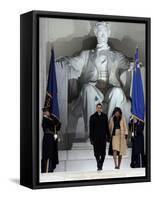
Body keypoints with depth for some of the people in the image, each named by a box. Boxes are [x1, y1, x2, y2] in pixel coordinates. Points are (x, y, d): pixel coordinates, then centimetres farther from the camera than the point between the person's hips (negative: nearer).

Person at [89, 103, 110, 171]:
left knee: (103, 153, 3)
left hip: (103, 137, 2)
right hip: (96, 138, -2)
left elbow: (107, 127, 10)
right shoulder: (92, 117, 2)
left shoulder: (104, 116, 8)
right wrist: (91, 138, -3)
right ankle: (99, 166, -4)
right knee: (97, 152, -6)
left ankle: (100, 166, 14)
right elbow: (91, 129, 1)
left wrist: (108, 136, 6)